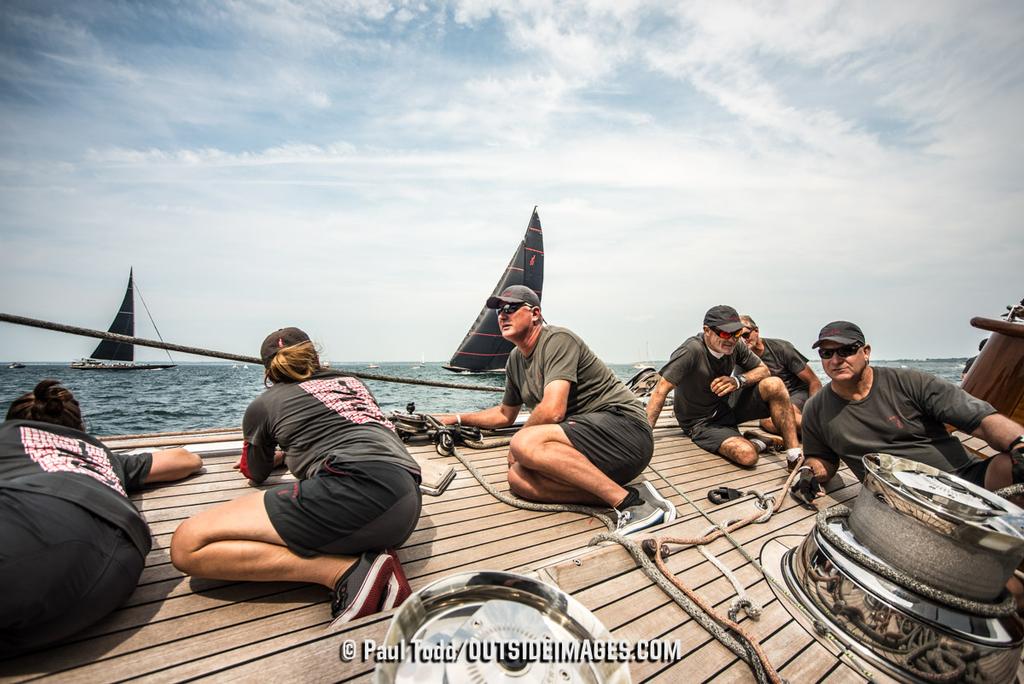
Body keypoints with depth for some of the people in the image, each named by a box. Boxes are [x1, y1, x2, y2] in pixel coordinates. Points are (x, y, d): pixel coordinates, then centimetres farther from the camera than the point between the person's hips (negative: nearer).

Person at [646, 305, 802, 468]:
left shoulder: (734, 345, -8)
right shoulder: (691, 351, -28)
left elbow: (763, 370, 3)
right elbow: (661, 390, -30)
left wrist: (738, 380, -21)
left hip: (729, 404, 6)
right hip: (703, 422, -6)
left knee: (774, 385, -16)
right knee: (747, 455, -30)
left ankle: (795, 454, -3)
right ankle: (756, 445, 7)